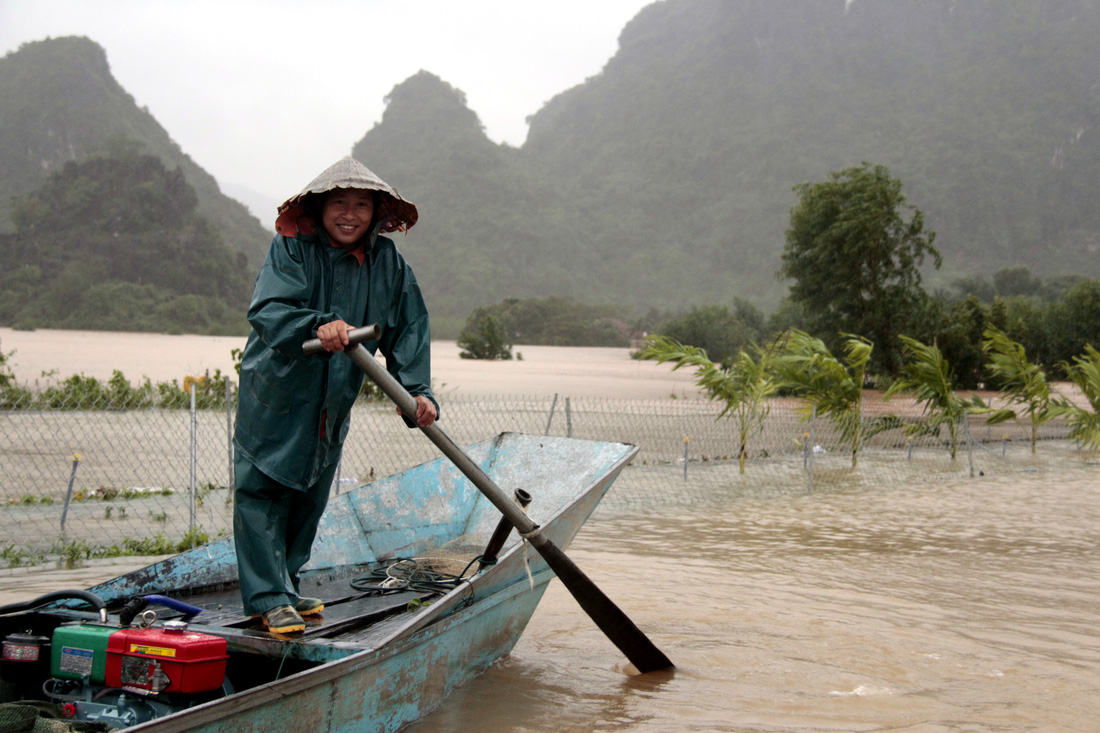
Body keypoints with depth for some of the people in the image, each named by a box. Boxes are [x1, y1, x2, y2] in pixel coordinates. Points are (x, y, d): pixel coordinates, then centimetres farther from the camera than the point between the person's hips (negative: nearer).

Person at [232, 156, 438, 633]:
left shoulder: (389, 264, -2)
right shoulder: (291, 250, -14)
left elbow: (408, 330, -3)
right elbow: (266, 310, -27)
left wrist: (418, 391, -17)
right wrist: (318, 325, -45)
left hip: (333, 404, 5)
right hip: (274, 393, -5)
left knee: (309, 497, 15)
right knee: (261, 491, -6)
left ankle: (284, 585, 30)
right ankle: (269, 598, 2)